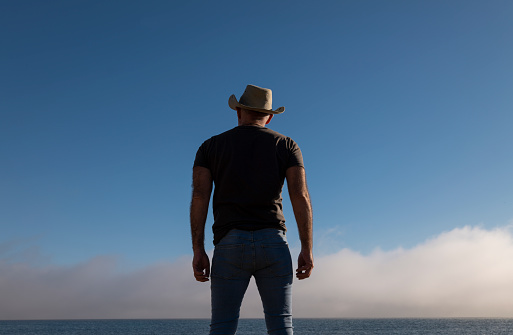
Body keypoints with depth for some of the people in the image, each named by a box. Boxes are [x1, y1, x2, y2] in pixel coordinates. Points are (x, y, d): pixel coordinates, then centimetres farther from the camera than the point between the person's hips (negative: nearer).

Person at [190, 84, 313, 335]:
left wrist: (198, 251, -2)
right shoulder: (286, 145, 11)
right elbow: (300, 196, -1)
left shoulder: (211, 146, 12)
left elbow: (199, 196, -1)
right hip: (273, 243, 0)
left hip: (229, 244, 0)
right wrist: (307, 249, 0)